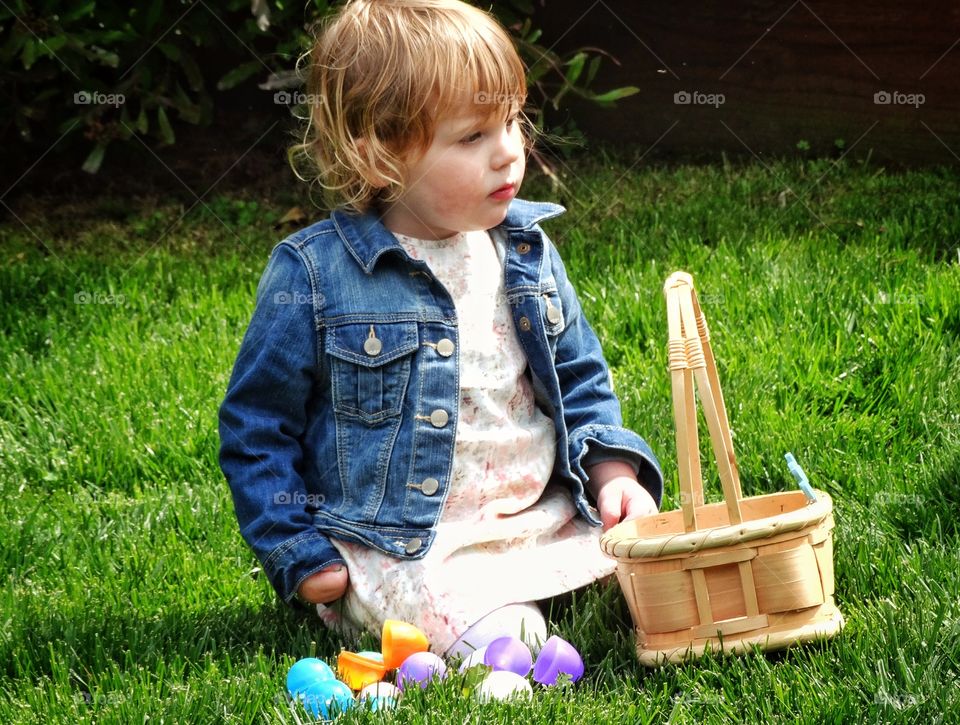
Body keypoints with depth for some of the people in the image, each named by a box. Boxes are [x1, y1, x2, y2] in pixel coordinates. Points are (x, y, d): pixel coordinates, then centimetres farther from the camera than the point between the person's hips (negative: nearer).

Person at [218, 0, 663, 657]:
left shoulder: (527, 253, 7)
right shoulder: (314, 276, -9)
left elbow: (581, 380, 20)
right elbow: (256, 426, -2)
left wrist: (612, 471, 2)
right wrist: (301, 557, -7)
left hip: (546, 520, 7)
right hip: (401, 548, -6)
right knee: (506, 643, -31)